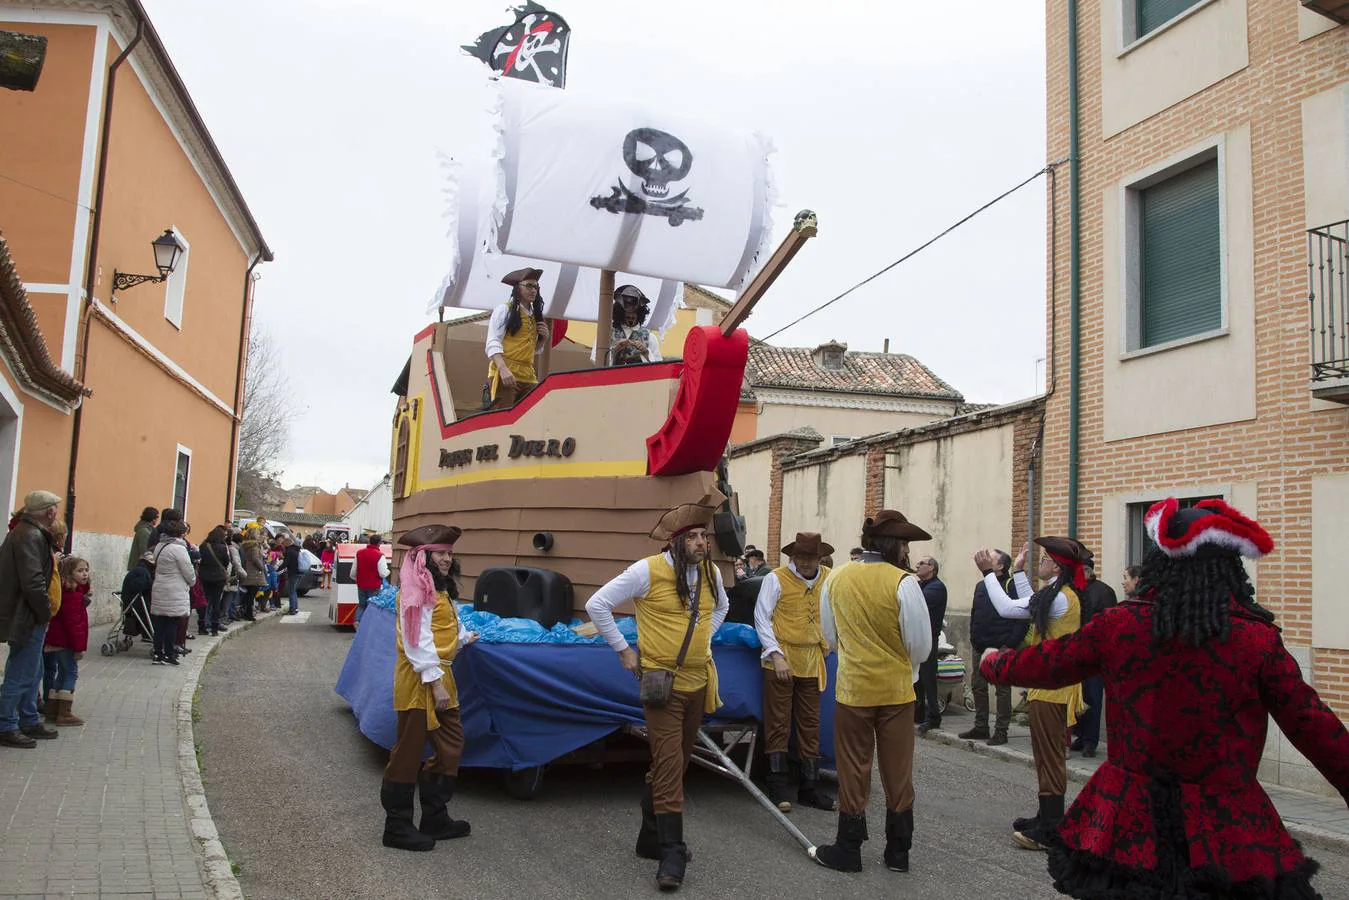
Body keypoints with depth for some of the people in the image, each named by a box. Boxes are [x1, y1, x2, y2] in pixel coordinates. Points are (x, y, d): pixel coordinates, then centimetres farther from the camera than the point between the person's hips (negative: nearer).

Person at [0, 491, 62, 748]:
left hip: (27, 617, 10)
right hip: (26, 618, -10)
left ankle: (29, 722, 28)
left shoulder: (27, 531, 13)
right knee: (21, 674, -1)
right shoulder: (30, 536, -19)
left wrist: (43, 611, 14)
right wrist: (45, 613, -13)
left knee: (31, 672, 18)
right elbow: (33, 582, -25)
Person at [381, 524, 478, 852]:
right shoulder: (416, 590, -15)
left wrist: (465, 637, 47)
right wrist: (435, 682, -22)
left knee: (451, 746, 15)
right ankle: (397, 827, 12)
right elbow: (418, 641, -20)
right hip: (419, 680, -10)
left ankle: (435, 818, 27)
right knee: (408, 754, 1)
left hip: (440, 677, 10)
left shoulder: (439, 590, 15)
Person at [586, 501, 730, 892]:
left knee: (675, 762, 15)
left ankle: (652, 837, 30)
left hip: (699, 682, 6)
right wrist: (623, 650, -7)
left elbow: (721, 606, 26)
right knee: (669, 765, -8)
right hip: (663, 683, -6)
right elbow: (597, 604, -10)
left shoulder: (710, 573, 2)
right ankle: (672, 853, -1)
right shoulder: (648, 570, -15)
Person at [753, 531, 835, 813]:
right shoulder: (776, 579, -7)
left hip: (812, 662, 4)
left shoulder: (828, 579, 4)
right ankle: (778, 786, 11)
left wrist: (827, 645, 11)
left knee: (810, 725, 9)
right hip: (781, 660, -4)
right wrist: (776, 655, -12)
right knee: (778, 724, 1)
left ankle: (809, 787, 18)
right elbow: (761, 618, -6)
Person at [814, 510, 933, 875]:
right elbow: (921, 646, -11)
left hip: (852, 689, 2)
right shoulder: (903, 582, -15)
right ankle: (898, 851, 21)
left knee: (853, 769, 11)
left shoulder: (836, 579, -3)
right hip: (896, 690, -2)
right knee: (898, 772, 11)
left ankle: (848, 849, 18)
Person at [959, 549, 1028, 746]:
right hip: (980, 647, 7)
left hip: (1001, 648, -7)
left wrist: (1010, 644, -16)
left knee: (1002, 689, 1)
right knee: (978, 687, 12)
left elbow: (1023, 619, -13)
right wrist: (973, 638, 8)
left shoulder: (1012, 586, -9)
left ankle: (1001, 731, 8)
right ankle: (980, 727, 22)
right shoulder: (981, 586, 13)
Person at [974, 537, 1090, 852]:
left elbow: (1006, 608, -18)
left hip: (1051, 689, -10)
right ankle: (1048, 818, 27)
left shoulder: (1059, 598, -20)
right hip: (1051, 686, 10)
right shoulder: (1060, 595, 10)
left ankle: (1050, 832, 2)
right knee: (1050, 757, 17)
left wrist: (989, 572, -9)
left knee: (1049, 758, -4)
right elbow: (1032, 608, 26)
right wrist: (1018, 571, 25)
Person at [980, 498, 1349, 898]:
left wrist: (994, 663, 27)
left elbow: (1048, 664, 8)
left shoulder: (1119, 624, -6)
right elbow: (1312, 726, -5)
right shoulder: (1257, 639, -10)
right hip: (1226, 830, -1)